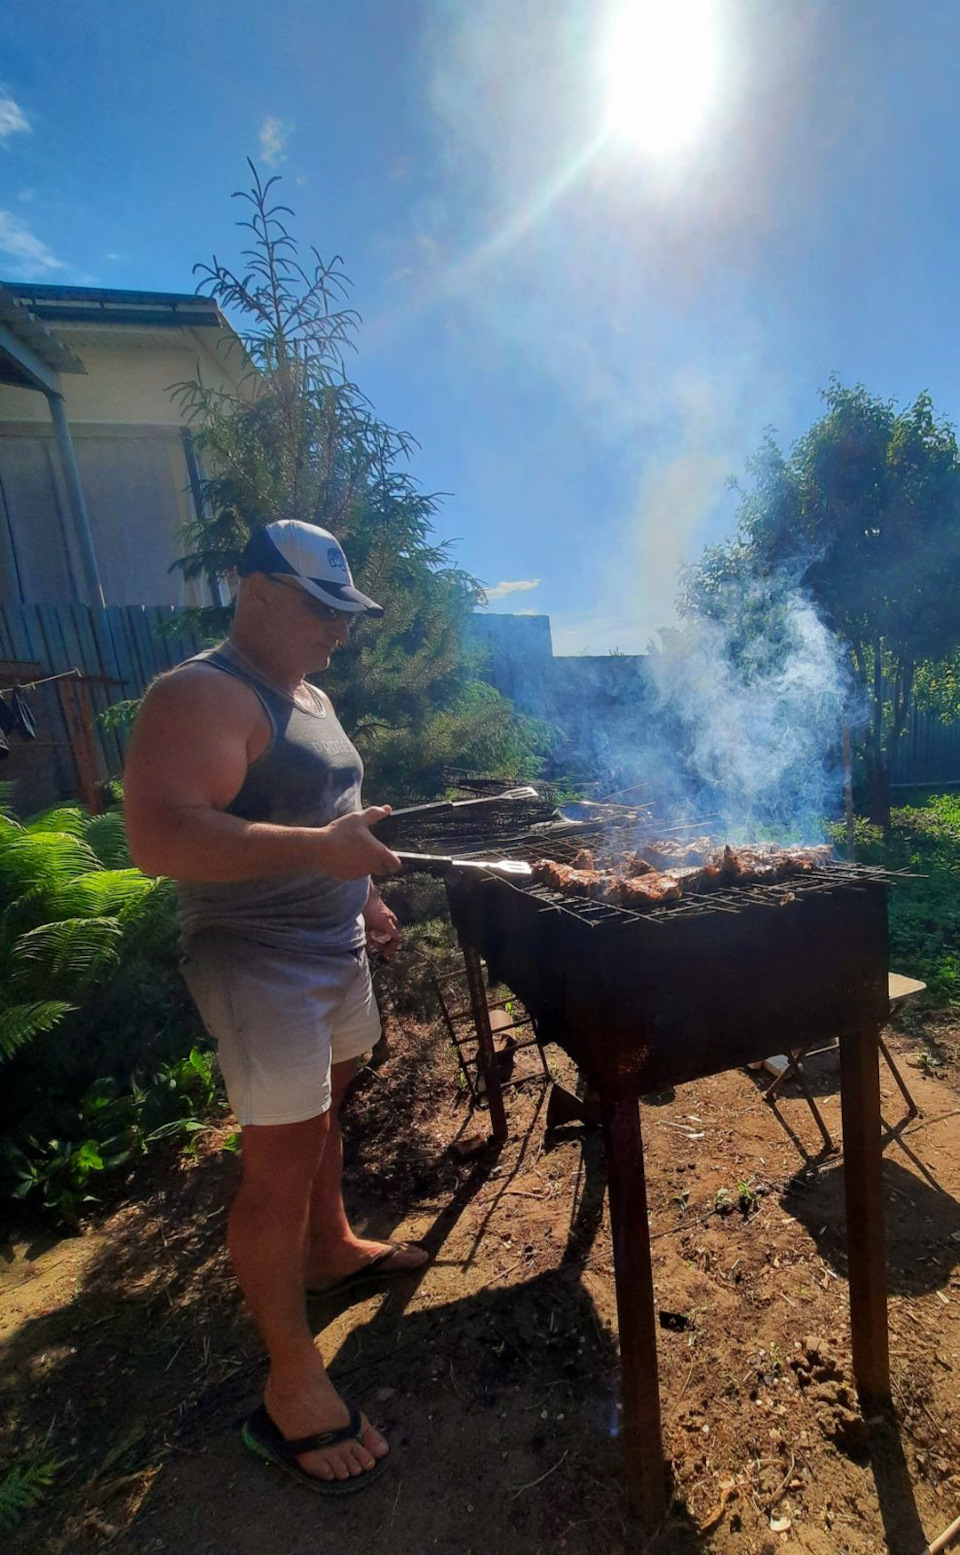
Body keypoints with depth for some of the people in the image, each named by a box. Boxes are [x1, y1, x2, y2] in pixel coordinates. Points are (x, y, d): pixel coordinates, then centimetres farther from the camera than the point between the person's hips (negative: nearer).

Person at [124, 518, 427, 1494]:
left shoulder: (309, 697, 13)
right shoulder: (200, 696, -17)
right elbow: (159, 838, -29)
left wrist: (361, 893, 17)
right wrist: (315, 847, -35)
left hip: (334, 948, 9)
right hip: (258, 965, -9)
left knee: (322, 1111, 24)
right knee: (280, 1164, 2)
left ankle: (331, 1248, 48)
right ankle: (291, 1388, 23)